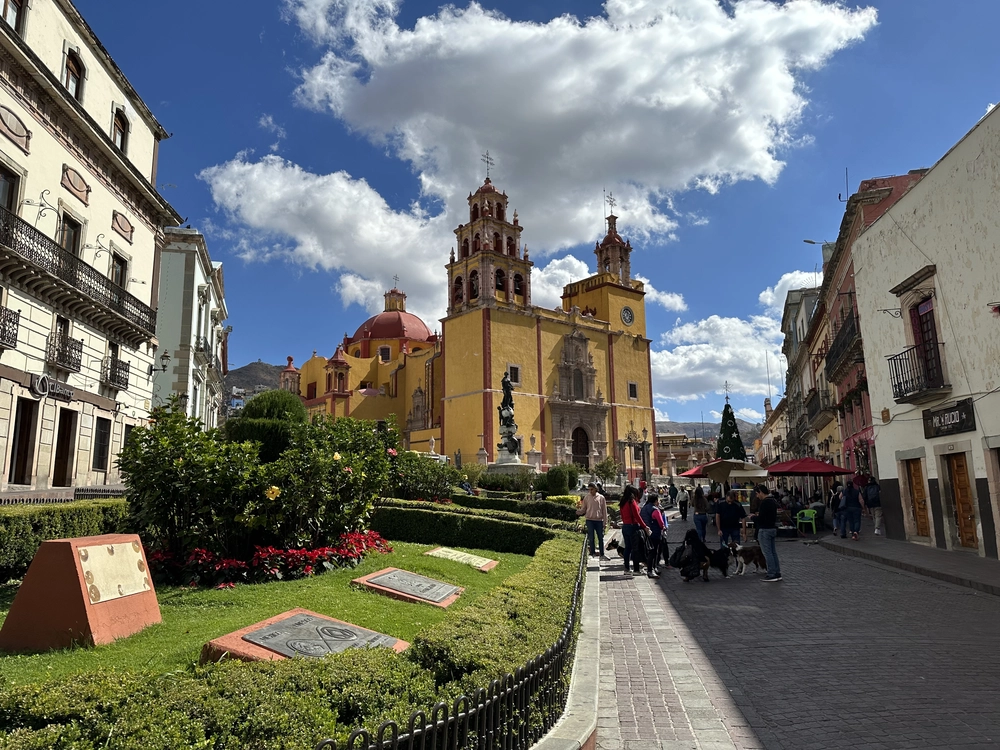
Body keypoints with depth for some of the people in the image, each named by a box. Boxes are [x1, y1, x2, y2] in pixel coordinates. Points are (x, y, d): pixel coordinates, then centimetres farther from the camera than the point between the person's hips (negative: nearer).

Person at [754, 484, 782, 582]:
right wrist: (759, 515, 18)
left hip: (765, 530, -10)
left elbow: (761, 518, -22)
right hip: (773, 528, 10)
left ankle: (772, 574, -2)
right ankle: (777, 573, 16)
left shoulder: (764, 502, -19)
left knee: (767, 553, -4)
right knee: (773, 552, 13)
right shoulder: (773, 501, 13)